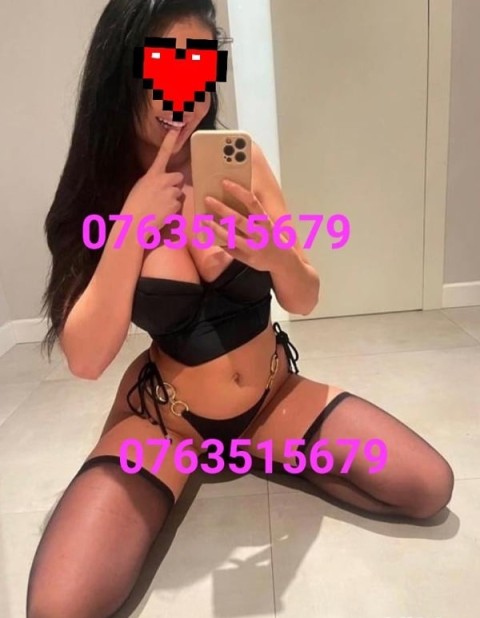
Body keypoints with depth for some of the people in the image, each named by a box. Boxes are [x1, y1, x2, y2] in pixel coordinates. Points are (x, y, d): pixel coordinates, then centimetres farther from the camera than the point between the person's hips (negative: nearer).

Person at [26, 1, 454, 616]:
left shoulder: (241, 161, -7)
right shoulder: (94, 197, -10)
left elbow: (305, 300, -4)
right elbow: (85, 359, -18)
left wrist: (274, 254, -27)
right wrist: (132, 223, -24)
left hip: (273, 393, 3)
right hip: (164, 415, -2)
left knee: (430, 488, -6)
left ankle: (261, 455, 13)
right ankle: (178, 473, 8)